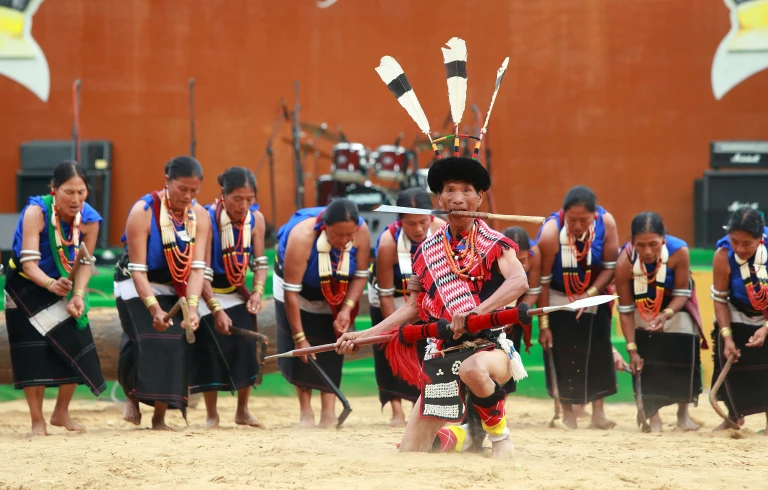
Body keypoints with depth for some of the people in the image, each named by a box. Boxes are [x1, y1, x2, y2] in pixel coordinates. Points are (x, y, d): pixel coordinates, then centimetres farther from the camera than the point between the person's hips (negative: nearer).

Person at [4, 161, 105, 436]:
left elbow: (84, 263, -12)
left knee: (75, 347, -1)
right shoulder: (36, 212, -30)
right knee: (33, 353, -9)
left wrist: (78, 295, -28)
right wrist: (51, 285, -52)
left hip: (64, 286, 4)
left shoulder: (89, 219, -18)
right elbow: (28, 263, -34)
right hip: (26, 287, -4)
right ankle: (37, 421, 2)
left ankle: (61, 413, 20)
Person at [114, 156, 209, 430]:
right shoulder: (143, 212, -23)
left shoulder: (199, 216, -10)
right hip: (136, 287, -4)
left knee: (175, 344, -9)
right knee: (146, 341, -21)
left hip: (173, 289, 4)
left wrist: (192, 306, -32)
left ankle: (159, 418, 1)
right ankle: (132, 395, 7)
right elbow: (137, 270, -26)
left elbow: (197, 267, -17)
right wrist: (153, 308, -38)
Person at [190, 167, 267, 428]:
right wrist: (216, 310, -33)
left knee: (246, 346, -5)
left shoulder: (256, 219, -11)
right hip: (208, 293, -4)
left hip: (237, 293, 4)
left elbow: (260, 263, 1)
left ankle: (242, 411, 12)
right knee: (210, 349, -11)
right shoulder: (207, 219, -26)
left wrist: (257, 292, -17)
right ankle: (212, 415, 3)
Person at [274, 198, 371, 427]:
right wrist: (299, 338, -30)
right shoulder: (302, 236, -38)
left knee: (331, 352, -6)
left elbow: (360, 275, -10)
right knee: (302, 351, -10)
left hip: (334, 294, 3)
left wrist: (347, 309, -24)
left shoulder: (361, 232, -28)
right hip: (300, 290, -3)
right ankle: (305, 412, -5)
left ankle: (328, 412, -8)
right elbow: (291, 292, -33)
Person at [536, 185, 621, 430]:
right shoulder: (550, 232, -30)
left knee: (598, 351, -2)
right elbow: (543, 281, -21)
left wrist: (589, 294, -24)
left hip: (594, 295, 2)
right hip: (559, 299, -2)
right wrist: (543, 324, -17)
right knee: (562, 355, -6)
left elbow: (610, 267, -11)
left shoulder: (606, 223, -24)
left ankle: (598, 412, 4)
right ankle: (567, 414, 5)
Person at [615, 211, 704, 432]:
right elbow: (625, 309, -23)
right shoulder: (625, 261, -34)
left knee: (684, 357, -3)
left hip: (675, 307, 0)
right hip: (643, 309, 0)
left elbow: (682, 294, -21)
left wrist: (666, 315, -41)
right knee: (645, 362, -11)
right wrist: (632, 349, -25)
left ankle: (683, 413, 17)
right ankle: (652, 416, 2)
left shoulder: (679, 251, -36)